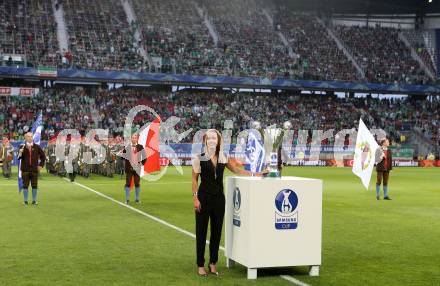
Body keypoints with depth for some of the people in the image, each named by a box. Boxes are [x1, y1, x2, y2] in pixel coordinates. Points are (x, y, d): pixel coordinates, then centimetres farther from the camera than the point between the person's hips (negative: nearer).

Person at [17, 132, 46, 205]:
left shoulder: (37, 147, 5)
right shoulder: (22, 147, 3)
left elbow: (43, 156, 13)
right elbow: (19, 157, -2)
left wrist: (41, 165, 6)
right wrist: (20, 153, -23)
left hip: (34, 169, 1)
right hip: (25, 169, -1)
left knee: (34, 185, 4)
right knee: (25, 185, 3)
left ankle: (34, 200, 13)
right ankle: (25, 200, 11)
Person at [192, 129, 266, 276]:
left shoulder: (223, 158, 6)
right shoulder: (199, 158, -3)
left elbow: (237, 170, 14)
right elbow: (195, 179, -2)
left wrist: (255, 174, 7)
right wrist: (195, 198, -9)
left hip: (219, 198, 4)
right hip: (204, 198, -3)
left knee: (216, 231, 7)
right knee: (201, 231, 1)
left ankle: (213, 263, 19)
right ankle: (200, 265, 9)